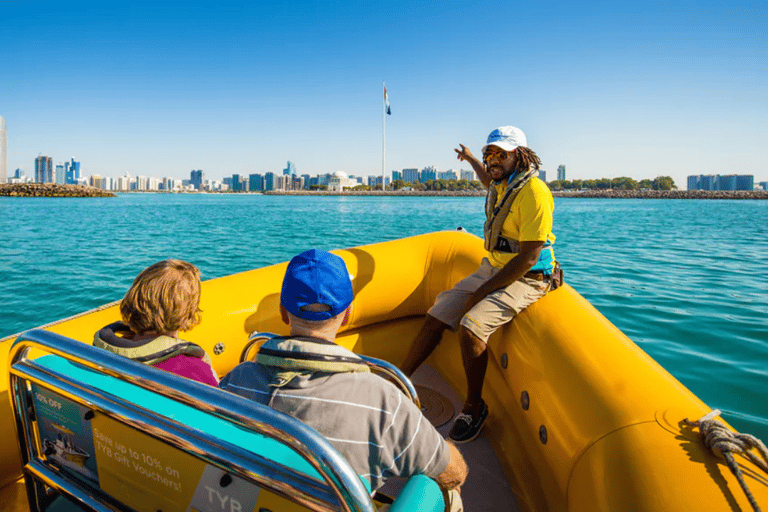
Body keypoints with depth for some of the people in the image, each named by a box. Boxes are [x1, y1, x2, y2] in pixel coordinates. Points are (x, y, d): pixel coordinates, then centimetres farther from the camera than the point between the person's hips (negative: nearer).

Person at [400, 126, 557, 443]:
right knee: (436, 317, -2)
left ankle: (474, 408, -6)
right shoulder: (503, 183, 6)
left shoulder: (533, 193, -20)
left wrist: (484, 292, -20)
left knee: (470, 327, -28)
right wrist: (470, 159, 52)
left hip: (525, 279, -8)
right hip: (493, 268, 8)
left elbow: (528, 257, -23)